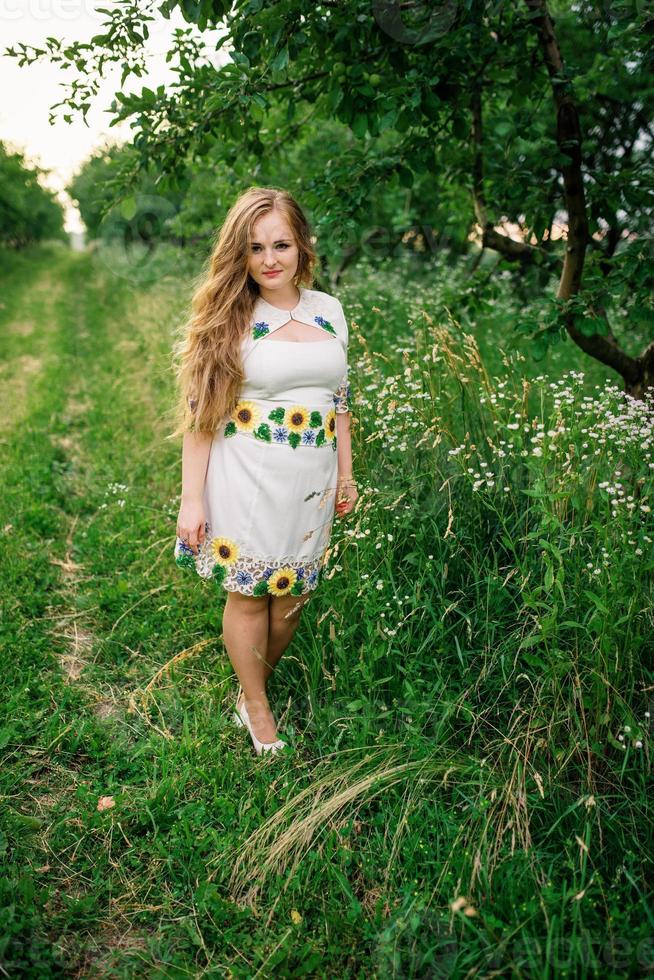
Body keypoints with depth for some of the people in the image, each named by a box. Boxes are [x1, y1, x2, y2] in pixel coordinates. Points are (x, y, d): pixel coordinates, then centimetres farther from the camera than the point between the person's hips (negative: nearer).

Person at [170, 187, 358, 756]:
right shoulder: (228, 319, -5)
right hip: (248, 478, -3)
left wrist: (346, 475, 15)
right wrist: (192, 497, -9)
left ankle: (255, 687, 36)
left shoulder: (329, 310, 6)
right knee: (250, 594, 6)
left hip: (313, 480, 4)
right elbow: (199, 411, -6)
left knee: (292, 594, 12)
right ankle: (257, 708, 27)